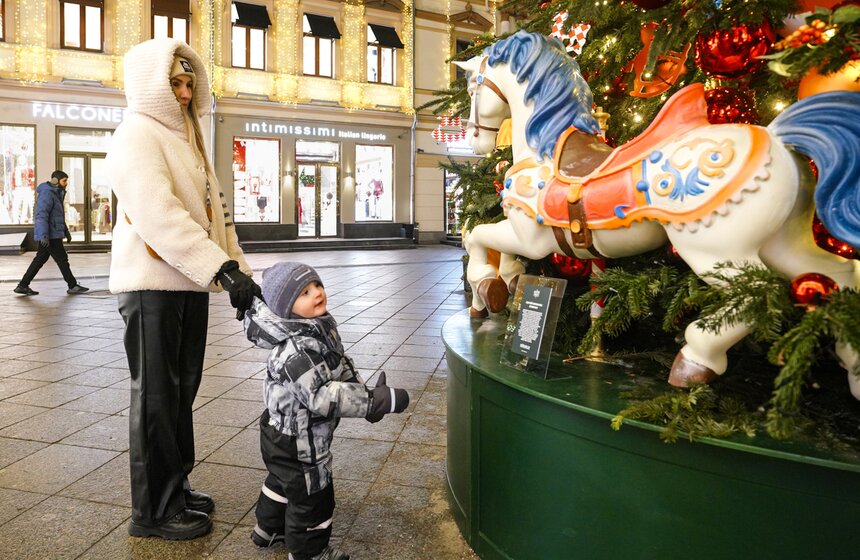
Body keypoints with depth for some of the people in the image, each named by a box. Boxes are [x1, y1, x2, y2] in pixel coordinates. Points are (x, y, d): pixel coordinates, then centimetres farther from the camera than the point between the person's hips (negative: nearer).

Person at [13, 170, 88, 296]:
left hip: (53, 235, 10)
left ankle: (22, 286, 16)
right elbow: (42, 216, -22)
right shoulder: (47, 194, -15)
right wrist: (44, 236, -27)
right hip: (50, 236, -10)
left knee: (40, 260, 11)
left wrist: (66, 231, 27)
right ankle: (73, 286, 4)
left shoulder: (57, 194, 17)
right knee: (62, 259, -3)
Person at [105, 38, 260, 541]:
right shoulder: (137, 135, -8)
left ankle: (176, 486, 30)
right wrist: (225, 269, -28)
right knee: (157, 396, 1)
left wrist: (241, 272, 5)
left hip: (189, 283, 8)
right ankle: (155, 510, 15)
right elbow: (158, 216, -22)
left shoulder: (185, 137, 19)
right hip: (152, 286, -8)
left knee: (181, 390, 15)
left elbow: (214, 211, 14)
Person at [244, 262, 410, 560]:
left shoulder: (322, 327, -4)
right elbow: (321, 396, -40)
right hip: (297, 441, -10)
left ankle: (269, 529, 54)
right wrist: (376, 401, -40)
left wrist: (364, 394, -7)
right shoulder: (296, 351, -34)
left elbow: (341, 370, 6)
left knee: (283, 480, 30)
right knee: (311, 494, 9)